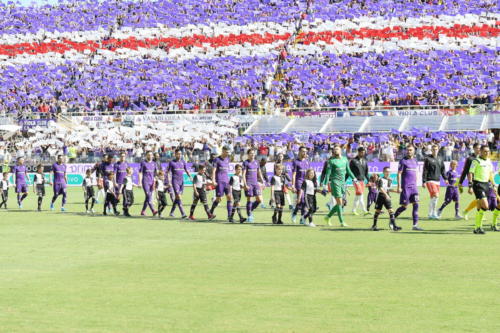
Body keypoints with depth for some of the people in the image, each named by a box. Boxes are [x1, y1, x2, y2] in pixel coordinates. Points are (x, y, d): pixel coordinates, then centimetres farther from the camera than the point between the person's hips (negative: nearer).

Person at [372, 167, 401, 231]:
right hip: (380, 196, -5)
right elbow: (381, 188, -27)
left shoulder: (390, 180, 10)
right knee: (378, 211, 5)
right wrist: (386, 194, -39)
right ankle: (374, 225, 18)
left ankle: (393, 226, -11)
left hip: (387, 197, 5)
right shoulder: (381, 180, -12)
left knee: (390, 210, -6)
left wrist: (396, 191, 8)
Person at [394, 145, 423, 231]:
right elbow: (399, 174, -7)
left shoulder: (415, 161, 14)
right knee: (404, 206, -2)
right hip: (405, 187, -5)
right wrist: (399, 187, -13)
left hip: (413, 186, 5)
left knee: (416, 205, -6)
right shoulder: (403, 161, -4)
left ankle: (415, 225, -5)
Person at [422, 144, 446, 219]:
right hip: (430, 181, -6)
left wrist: (445, 178, 10)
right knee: (435, 195, -17)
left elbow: (442, 170, 21)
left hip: (437, 181, 6)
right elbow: (424, 171, -5)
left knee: (432, 198, 8)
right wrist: (424, 182, -10)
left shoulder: (440, 159, 14)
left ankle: (430, 214, 15)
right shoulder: (428, 159, -3)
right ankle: (434, 213, -11)